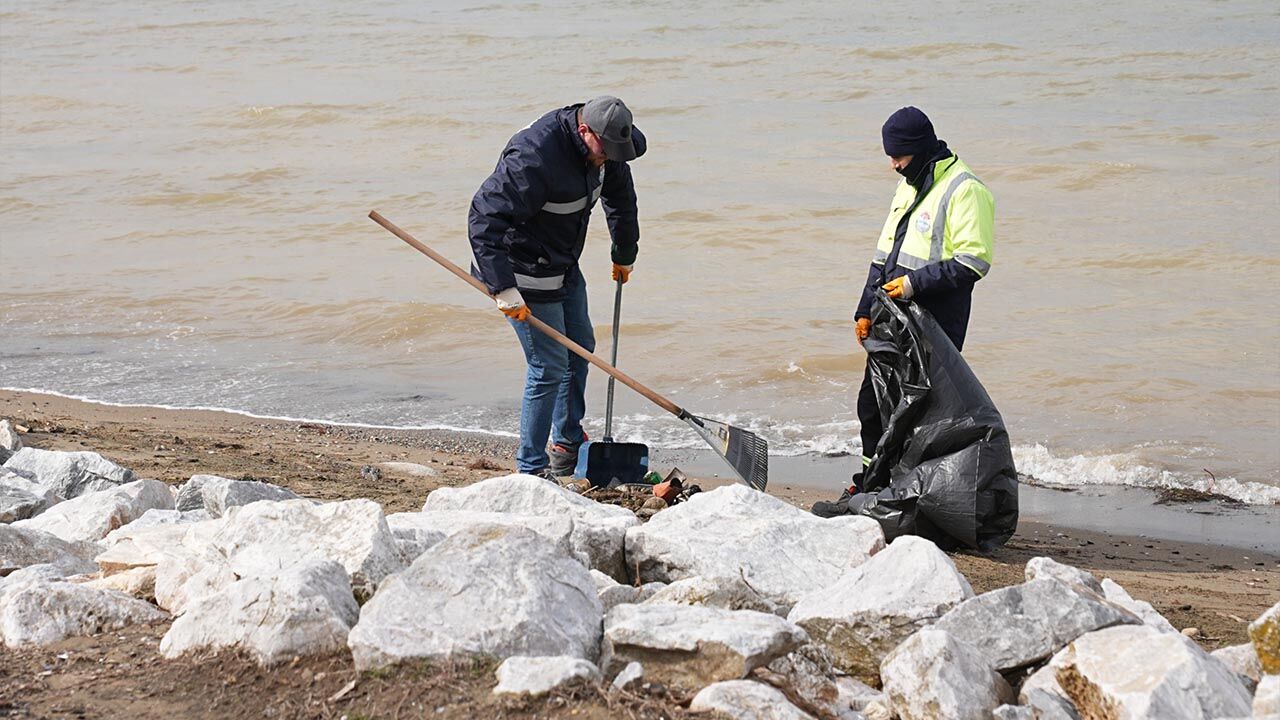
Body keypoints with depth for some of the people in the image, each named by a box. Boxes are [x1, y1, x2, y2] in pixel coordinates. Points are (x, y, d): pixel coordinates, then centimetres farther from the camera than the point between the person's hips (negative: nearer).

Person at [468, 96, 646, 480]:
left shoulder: (600, 148, -5)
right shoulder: (535, 157, -33)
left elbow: (620, 194, 18)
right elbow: (485, 220, -36)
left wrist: (625, 253, 27)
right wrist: (504, 289, -39)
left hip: (564, 268, 9)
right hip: (526, 275, -9)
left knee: (580, 349, 20)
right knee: (549, 367, -8)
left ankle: (568, 442, 38)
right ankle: (531, 469, 2)